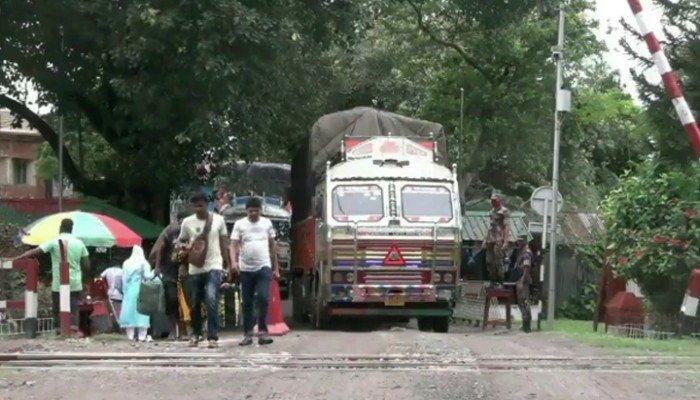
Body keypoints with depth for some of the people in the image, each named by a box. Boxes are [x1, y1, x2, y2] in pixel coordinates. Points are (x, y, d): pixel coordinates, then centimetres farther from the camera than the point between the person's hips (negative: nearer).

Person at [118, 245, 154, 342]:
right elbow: (147, 276, -10)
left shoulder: (127, 263, 10)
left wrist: (125, 289, 13)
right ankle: (142, 336, -8)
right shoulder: (143, 263, -3)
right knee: (141, 312, -3)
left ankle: (130, 335, 3)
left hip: (129, 290, 4)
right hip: (140, 290, -4)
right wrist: (154, 273, 8)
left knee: (129, 310, 5)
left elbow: (123, 278, 8)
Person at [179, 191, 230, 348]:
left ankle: (213, 337, -17)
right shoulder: (187, 222, 0)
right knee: (194, 304, 11)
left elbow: (223, 242, 8)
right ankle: (195, 334, 31)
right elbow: (181, 242, 10)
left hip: (213, 266, -2)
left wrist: (227, 263, 7)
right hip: (195, 268, 2)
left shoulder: (218, 219, 0)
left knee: (211, 300, -19)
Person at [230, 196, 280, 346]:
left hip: (264, 267, 0)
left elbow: (273, 246, 12)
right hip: (246, 269, 0)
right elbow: (234, 245, -5)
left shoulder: (267, 223, 7)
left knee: (263, 298, -15)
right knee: (247, 303, 6)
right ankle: (247, 334, 13)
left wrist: (276, 268, 11)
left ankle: (263, 331, -6)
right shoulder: (239, 224, 2)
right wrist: (234, 262, -24)